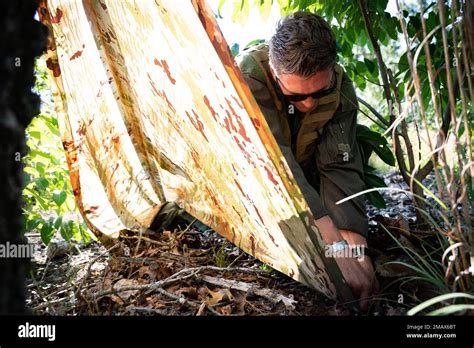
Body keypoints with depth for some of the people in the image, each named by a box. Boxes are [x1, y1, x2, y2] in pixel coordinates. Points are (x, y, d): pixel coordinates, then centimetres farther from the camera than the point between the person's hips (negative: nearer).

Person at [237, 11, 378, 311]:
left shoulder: (340, 86, -24)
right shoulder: (248, 75, -37)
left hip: (306, 170, 3)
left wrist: (355, 242, -46)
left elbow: (340, 165, -30)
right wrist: (336, 246, -56)